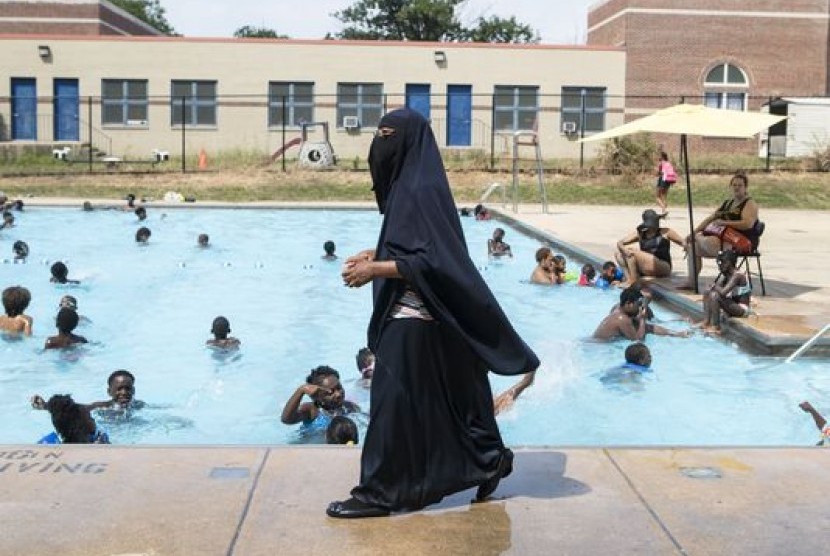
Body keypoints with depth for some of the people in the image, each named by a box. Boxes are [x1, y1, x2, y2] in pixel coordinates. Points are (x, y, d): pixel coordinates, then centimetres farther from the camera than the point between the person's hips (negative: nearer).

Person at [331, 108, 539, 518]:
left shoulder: (420, 190, -19)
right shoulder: (407, 184, 10)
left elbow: (432, 260, -23)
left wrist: (376, 270, -23)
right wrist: (375, 254, 9)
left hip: (414, 320, -10)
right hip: (411, 315, 10)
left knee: (394, 401, -2)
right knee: (446, 398, 18)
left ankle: (380, 492, 8)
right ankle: (488, 461, 31)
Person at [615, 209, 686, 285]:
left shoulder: (665, 232, 4)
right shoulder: (640, 234, 10)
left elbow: (682, 243, 4)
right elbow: (620, 243, 9)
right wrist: (625, 250, -16)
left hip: (663, 268, -5)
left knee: (634, 252, -21)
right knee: (618, 254, -3)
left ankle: (633, 280, -19)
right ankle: (629, 278, -20)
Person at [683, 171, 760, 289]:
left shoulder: (750, 203, -1)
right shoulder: (727, 203, 23)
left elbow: (748, 224, -20)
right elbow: (709, 219, 22)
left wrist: (724, 222, -19)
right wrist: (693, 233, 10)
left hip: (743, 241, -9)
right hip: (723, 237, 9)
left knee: (708, 243, -35)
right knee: (693, 246, -4)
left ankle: (699, 238, 2)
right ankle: (691, 282, -5)